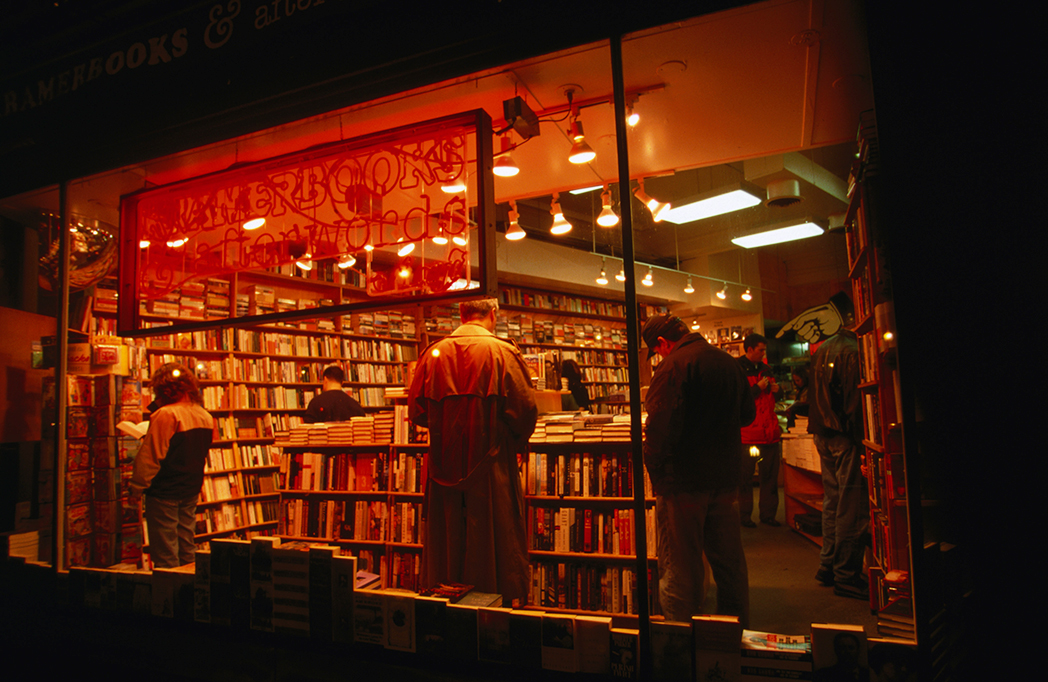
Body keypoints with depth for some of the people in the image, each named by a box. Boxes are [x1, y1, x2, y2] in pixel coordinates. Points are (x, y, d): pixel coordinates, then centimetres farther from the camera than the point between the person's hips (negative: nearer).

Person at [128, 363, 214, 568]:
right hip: (191, 491, 7)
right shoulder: (206, 416, 6)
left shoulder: (166, 415, -17)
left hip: (164, 492, -7)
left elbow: (150, 457, -15)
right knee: (187, 551, 14)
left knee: (165, 555, 1)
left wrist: (136, 489, -6)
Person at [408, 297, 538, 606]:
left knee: (447, 543, 15)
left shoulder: (434, 352, 1)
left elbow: (416, 411, 4)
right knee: (497, 544, 7)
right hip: (490, 466, -4)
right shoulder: (502, 351, -9)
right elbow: (525, 410, -11)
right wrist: (513, 444, 7)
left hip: (445, 465, 4)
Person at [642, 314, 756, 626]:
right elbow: (747, 414, 20)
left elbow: (661, 427, -24)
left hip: (683, 482, -7)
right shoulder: (729, 362, 9)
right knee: (730, 564, 18)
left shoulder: (673, 366, -15)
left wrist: (653, 468, -10)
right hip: (726, 478, 7)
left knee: (680, 570, 3)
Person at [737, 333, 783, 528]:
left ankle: (768, 513, 19)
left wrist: (775, 390, 7)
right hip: (747, 432, -7)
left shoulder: (765, 369, 18)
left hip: (769, 431, 7)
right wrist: (758, 388, -13)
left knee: (770, 475, 9)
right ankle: (744, 515, 10)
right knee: (745, 476, 0)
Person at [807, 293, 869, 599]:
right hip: (845, 436, -9)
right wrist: (862, 439, -16)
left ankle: (828, 566, 24)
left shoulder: (822, 349, 13)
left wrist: (820, 428, 19)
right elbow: (854, 398, -18)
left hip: (822, 435, 9)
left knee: (832, 500, 17)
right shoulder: (853, 349, -14)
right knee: (852, 506, -2)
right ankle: (846, 575, 3)